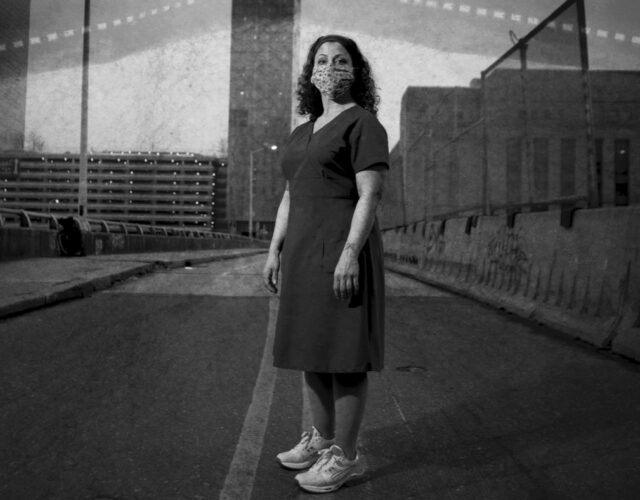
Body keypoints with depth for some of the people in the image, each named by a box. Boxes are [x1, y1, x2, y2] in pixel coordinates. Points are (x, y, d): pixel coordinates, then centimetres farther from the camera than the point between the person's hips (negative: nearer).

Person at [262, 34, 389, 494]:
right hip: (305, 252, 8)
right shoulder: (302, 134, 19)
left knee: (342, 351, -4)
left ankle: (345, 456, 7)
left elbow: (371, 194, -14)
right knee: (312, 348, 12)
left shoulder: (363, 123, -5)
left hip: (342, 249, -8)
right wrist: (275, 251, 12)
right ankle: (323, 438, 26)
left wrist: (350, 253, -23)